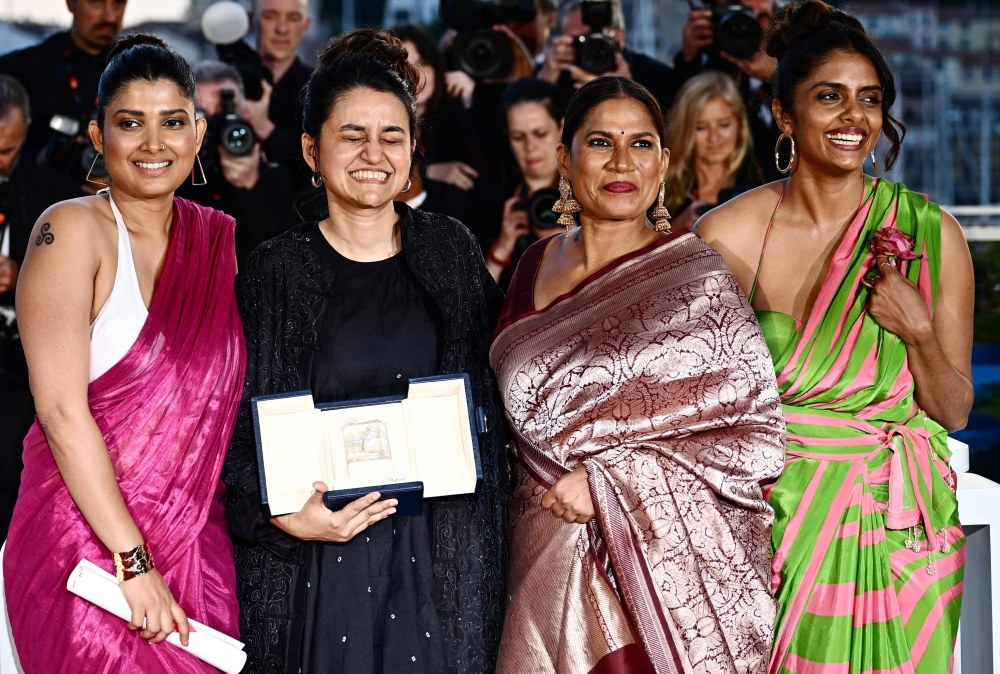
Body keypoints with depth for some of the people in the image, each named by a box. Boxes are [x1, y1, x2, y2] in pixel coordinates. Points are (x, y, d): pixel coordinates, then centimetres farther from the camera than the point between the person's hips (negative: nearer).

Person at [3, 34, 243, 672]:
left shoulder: (222, 239, 8)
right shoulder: (73, 231, -9)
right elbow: (61, 410, -16)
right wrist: (132, 562, -18)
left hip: (196, 542, 5)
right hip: (86, 543, -5)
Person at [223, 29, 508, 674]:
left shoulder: (452, 251, 6)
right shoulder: (277, 269, 0)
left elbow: (492, 390, 11)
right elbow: (235, 427, 1)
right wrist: (285, 517, -15)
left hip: (441, 557, 2)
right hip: (316, 564, -2)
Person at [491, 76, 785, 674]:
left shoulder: (698, 279, -8)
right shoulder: (537, 266, 8)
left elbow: (758, 436, -12)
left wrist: (609, 480, -15)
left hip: (664, 568, -4)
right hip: (546, 564, 4)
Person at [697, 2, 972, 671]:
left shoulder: (930, 234, -3)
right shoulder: (728, 234, -4)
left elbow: (954, 411, 1)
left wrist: (918, 332, -15)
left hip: (896, 533, 0)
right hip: (769, 521, 0)